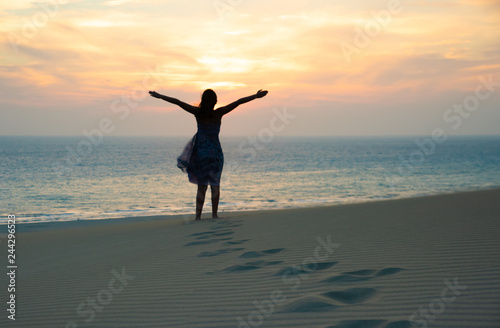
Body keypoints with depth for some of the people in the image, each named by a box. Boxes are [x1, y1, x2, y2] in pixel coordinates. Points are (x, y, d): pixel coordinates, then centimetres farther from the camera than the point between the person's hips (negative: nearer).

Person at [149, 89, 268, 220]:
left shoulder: (198, 112, -7)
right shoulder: (218, 113, -12)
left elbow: (177, 102, -5)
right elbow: (239, 102, -11)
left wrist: (159, 96, 3)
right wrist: (256, 96, -8)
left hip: (200, 151, 2)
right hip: (215, 152, -2)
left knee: (201, 186, 11)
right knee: (215, 184, 10)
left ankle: (198, 215, 6)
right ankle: (214, 214, 4)